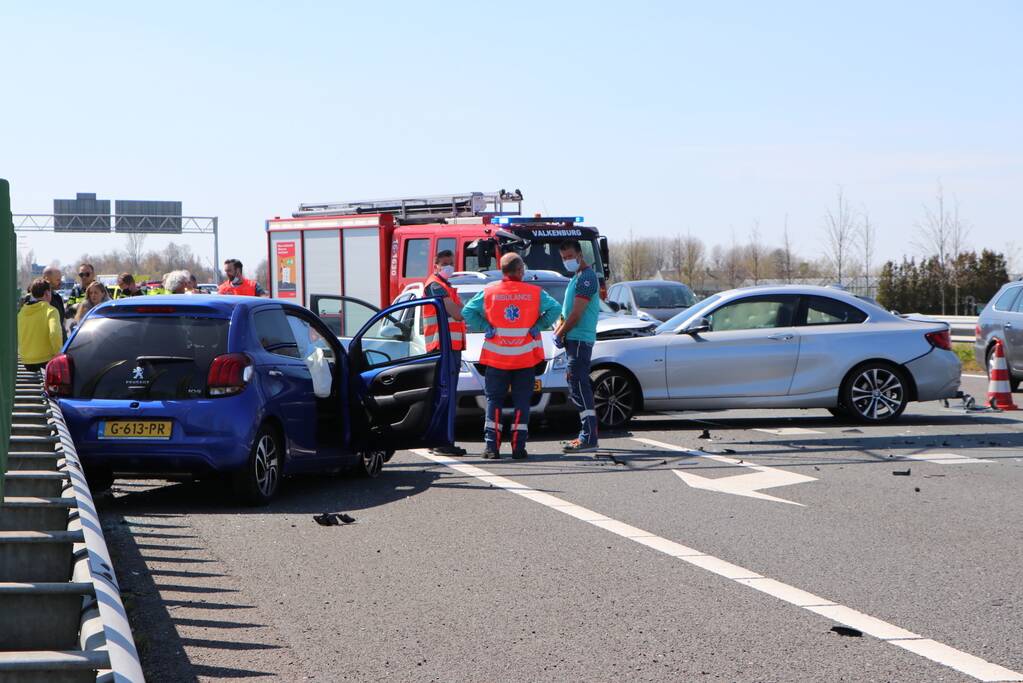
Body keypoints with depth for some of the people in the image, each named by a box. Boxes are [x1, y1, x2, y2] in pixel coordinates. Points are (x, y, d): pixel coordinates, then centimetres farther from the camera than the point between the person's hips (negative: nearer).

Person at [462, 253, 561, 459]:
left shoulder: (489, 292, -1)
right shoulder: (535, 293, -2)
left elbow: (467, 312, -3)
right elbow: (555, 308, -9)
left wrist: (485, 327, 2)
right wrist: (538, 325, -2)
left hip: (496, 358, 1)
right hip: (526, 357, 0)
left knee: (494, 400, 8)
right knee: (522, 401, 7)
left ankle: (491, 446, -1)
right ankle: (518, 446, 1)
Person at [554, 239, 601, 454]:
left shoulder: (586, 278, -13)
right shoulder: (577, 277, 20)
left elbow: (576, 314, -18)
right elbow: (568, 310, 24)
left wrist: (560, 333, -8)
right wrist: (558, 329, 8)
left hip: (579, 339, -10)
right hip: (575, 340, 10)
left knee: (579, 387, -12)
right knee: (578, 387, 11)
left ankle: (589, 439, -14)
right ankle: (587, 435, 15)